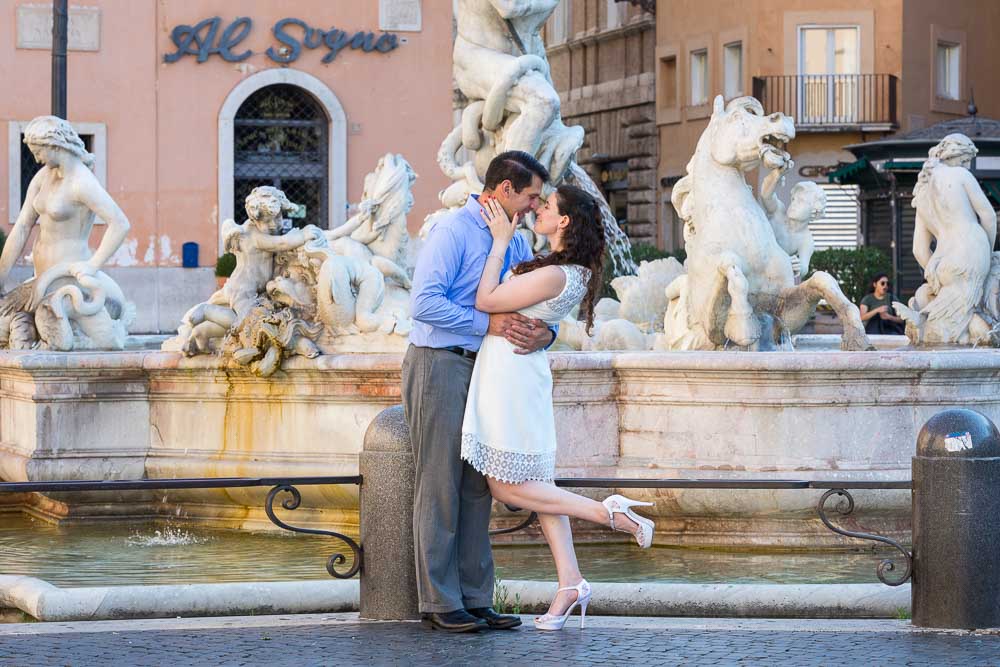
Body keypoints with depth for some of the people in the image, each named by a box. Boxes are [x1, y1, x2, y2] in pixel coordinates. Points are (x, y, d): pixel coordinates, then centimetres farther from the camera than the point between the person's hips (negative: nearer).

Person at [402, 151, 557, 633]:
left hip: (482, 369, 8)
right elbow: (424, 303, -21)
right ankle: (440, 603, -1)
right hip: (440, 364, -8)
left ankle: (475, 600, 13)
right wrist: (488, 323, -22)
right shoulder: (453, 231, -13)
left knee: (477, 486, 9)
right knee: (440, 485, -4)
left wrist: (544, 332, -10)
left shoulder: (515, 242, 13)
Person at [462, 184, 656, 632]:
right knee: (536, 483, 10)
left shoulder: (554, 275, -23)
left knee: (507, 488, -2)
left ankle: (610, 513, -7)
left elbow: (485, 300, -18)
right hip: (520, 373, 10)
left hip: (511, 374, -10)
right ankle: (570, 582, 8)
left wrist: (501, 240, -13)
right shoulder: (573, 271, 7)